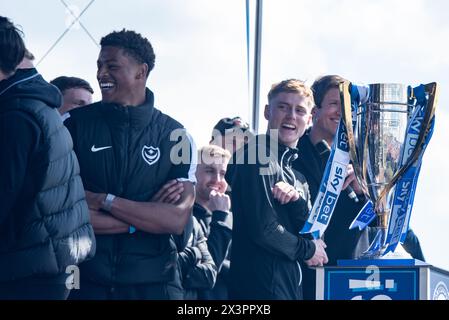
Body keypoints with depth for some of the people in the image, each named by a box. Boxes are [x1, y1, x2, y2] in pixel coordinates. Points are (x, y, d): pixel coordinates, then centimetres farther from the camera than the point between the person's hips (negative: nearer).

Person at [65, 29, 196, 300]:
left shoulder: (175, 136, 1)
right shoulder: (74, 124, -2)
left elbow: (178, 220, -9)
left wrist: (104, 200, -15)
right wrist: (145, 219, -12)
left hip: (151, 282, 1)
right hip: (84, 278, -1)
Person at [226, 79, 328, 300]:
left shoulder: (297, 174, 18)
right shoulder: (258, 158, -8)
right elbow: (263, 229, -17)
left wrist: (296, 200, -12)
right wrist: (307, 250, -1)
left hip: (291, 287, 8)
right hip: (260, 287, -8)